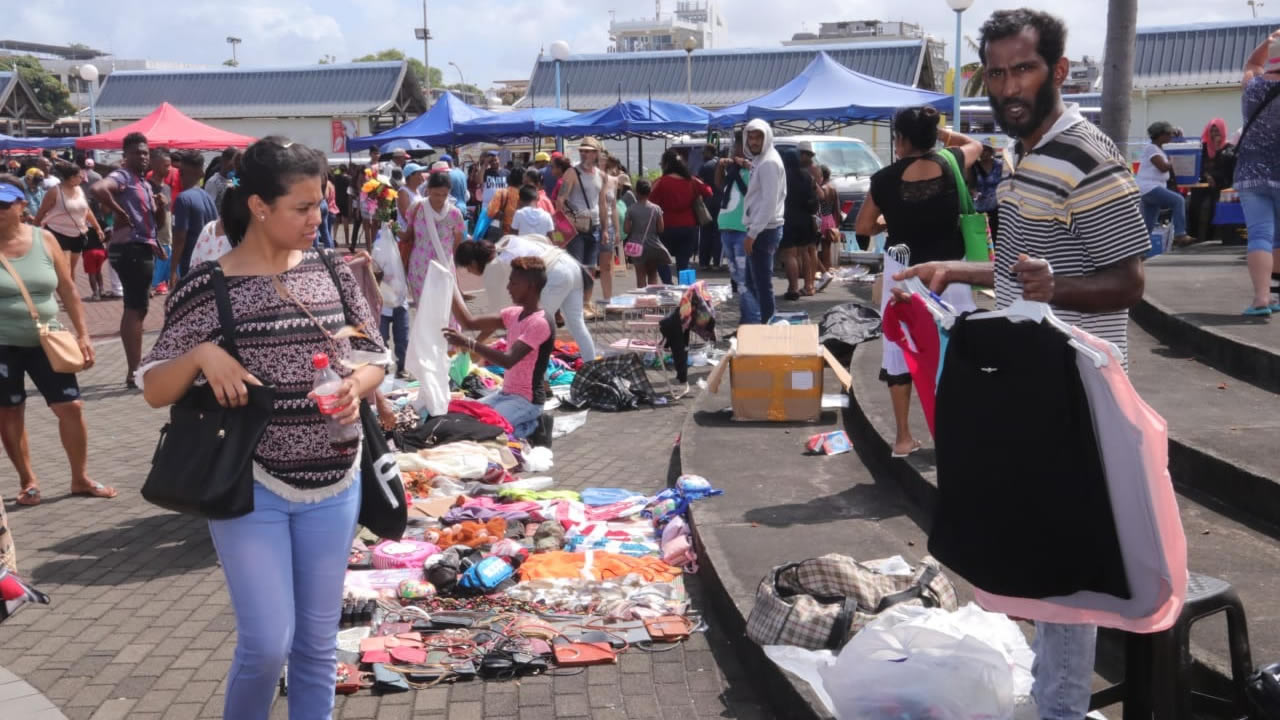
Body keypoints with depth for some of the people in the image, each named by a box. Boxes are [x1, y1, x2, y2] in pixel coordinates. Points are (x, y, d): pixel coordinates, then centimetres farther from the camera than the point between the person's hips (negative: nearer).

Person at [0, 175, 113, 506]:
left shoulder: (44, 239, -1)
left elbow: (67, 290, 5)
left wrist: (82, 334, 3)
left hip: (45, 342, 2)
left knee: (71, 407, 1)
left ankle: (80, 479, 17)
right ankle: (28, 481, 23)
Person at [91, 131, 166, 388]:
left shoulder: (144, 183, 19)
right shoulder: (122, 177, -9)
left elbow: (157, 222, 21)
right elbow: (97, 189, -32)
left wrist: (161, 205, 2)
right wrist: (119, 213, -22)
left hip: (143, 249, 10)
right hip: (131, 249, -10)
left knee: (135, 308, 16)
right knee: (136, 309, -10)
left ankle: (134, 369, 26)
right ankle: (134, 372, -9)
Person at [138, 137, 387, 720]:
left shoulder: (332, 271, 1)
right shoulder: (207, 289, -9)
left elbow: (375, 358, 9)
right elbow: (153, 391, -5)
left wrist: (355, 386, -12)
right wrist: (201, 354, -24)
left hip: (334, 483, 4)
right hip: (252, 485, -4)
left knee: (318, 643, 12)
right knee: (267, 645, -4)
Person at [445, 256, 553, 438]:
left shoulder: (540, 323, -19)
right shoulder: (513, 314, 8)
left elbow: (508, 360, -30)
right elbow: (469, 323, 9)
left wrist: (468, 344, -36)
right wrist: (451, 287, 5)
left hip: (527, 401, -9)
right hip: (505, 394, 9)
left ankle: (527, 427, 0)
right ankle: (525, 423, 11)